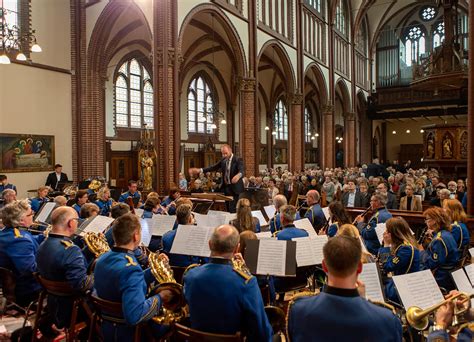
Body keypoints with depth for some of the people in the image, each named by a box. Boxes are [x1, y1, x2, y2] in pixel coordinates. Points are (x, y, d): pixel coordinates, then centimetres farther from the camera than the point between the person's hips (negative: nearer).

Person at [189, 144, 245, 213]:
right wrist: (200, 170, 0)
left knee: (233, 210, -12)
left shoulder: (238, 160, -13)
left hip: (235, 188, -7)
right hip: (226, 187, 7)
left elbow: (242, 171, -28)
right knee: (228, 209, 13)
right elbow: (213, 167, 10)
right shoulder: (223, 160, 7)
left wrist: (238, 175, -53)